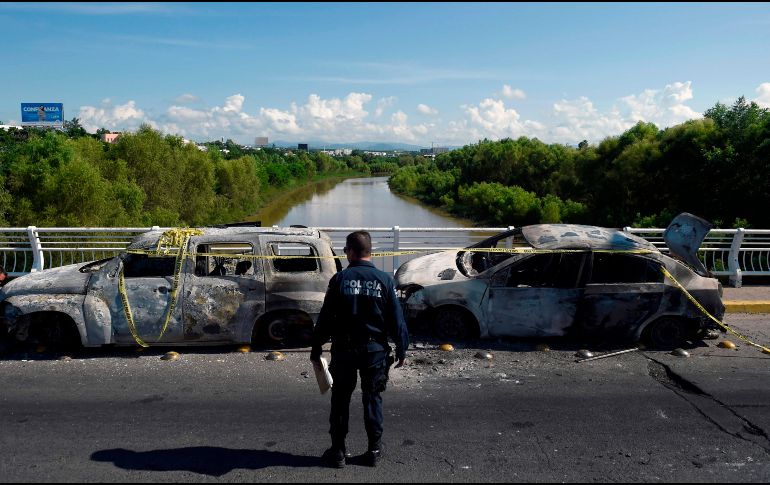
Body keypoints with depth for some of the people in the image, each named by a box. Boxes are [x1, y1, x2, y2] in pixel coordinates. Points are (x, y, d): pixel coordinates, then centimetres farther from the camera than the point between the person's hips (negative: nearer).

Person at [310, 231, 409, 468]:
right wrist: (402, 350, 7)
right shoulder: (385, 280, -4)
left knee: (340, 398, 12)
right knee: (372, 398, 14)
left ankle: (338, 450, 19)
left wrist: (316, 349, 4)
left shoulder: (340, 279, -6)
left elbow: (325, 317, -5)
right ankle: (374, 450, 19)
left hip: (344, 349, -1)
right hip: (375, 348, 1)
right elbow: (396, 319, -2)